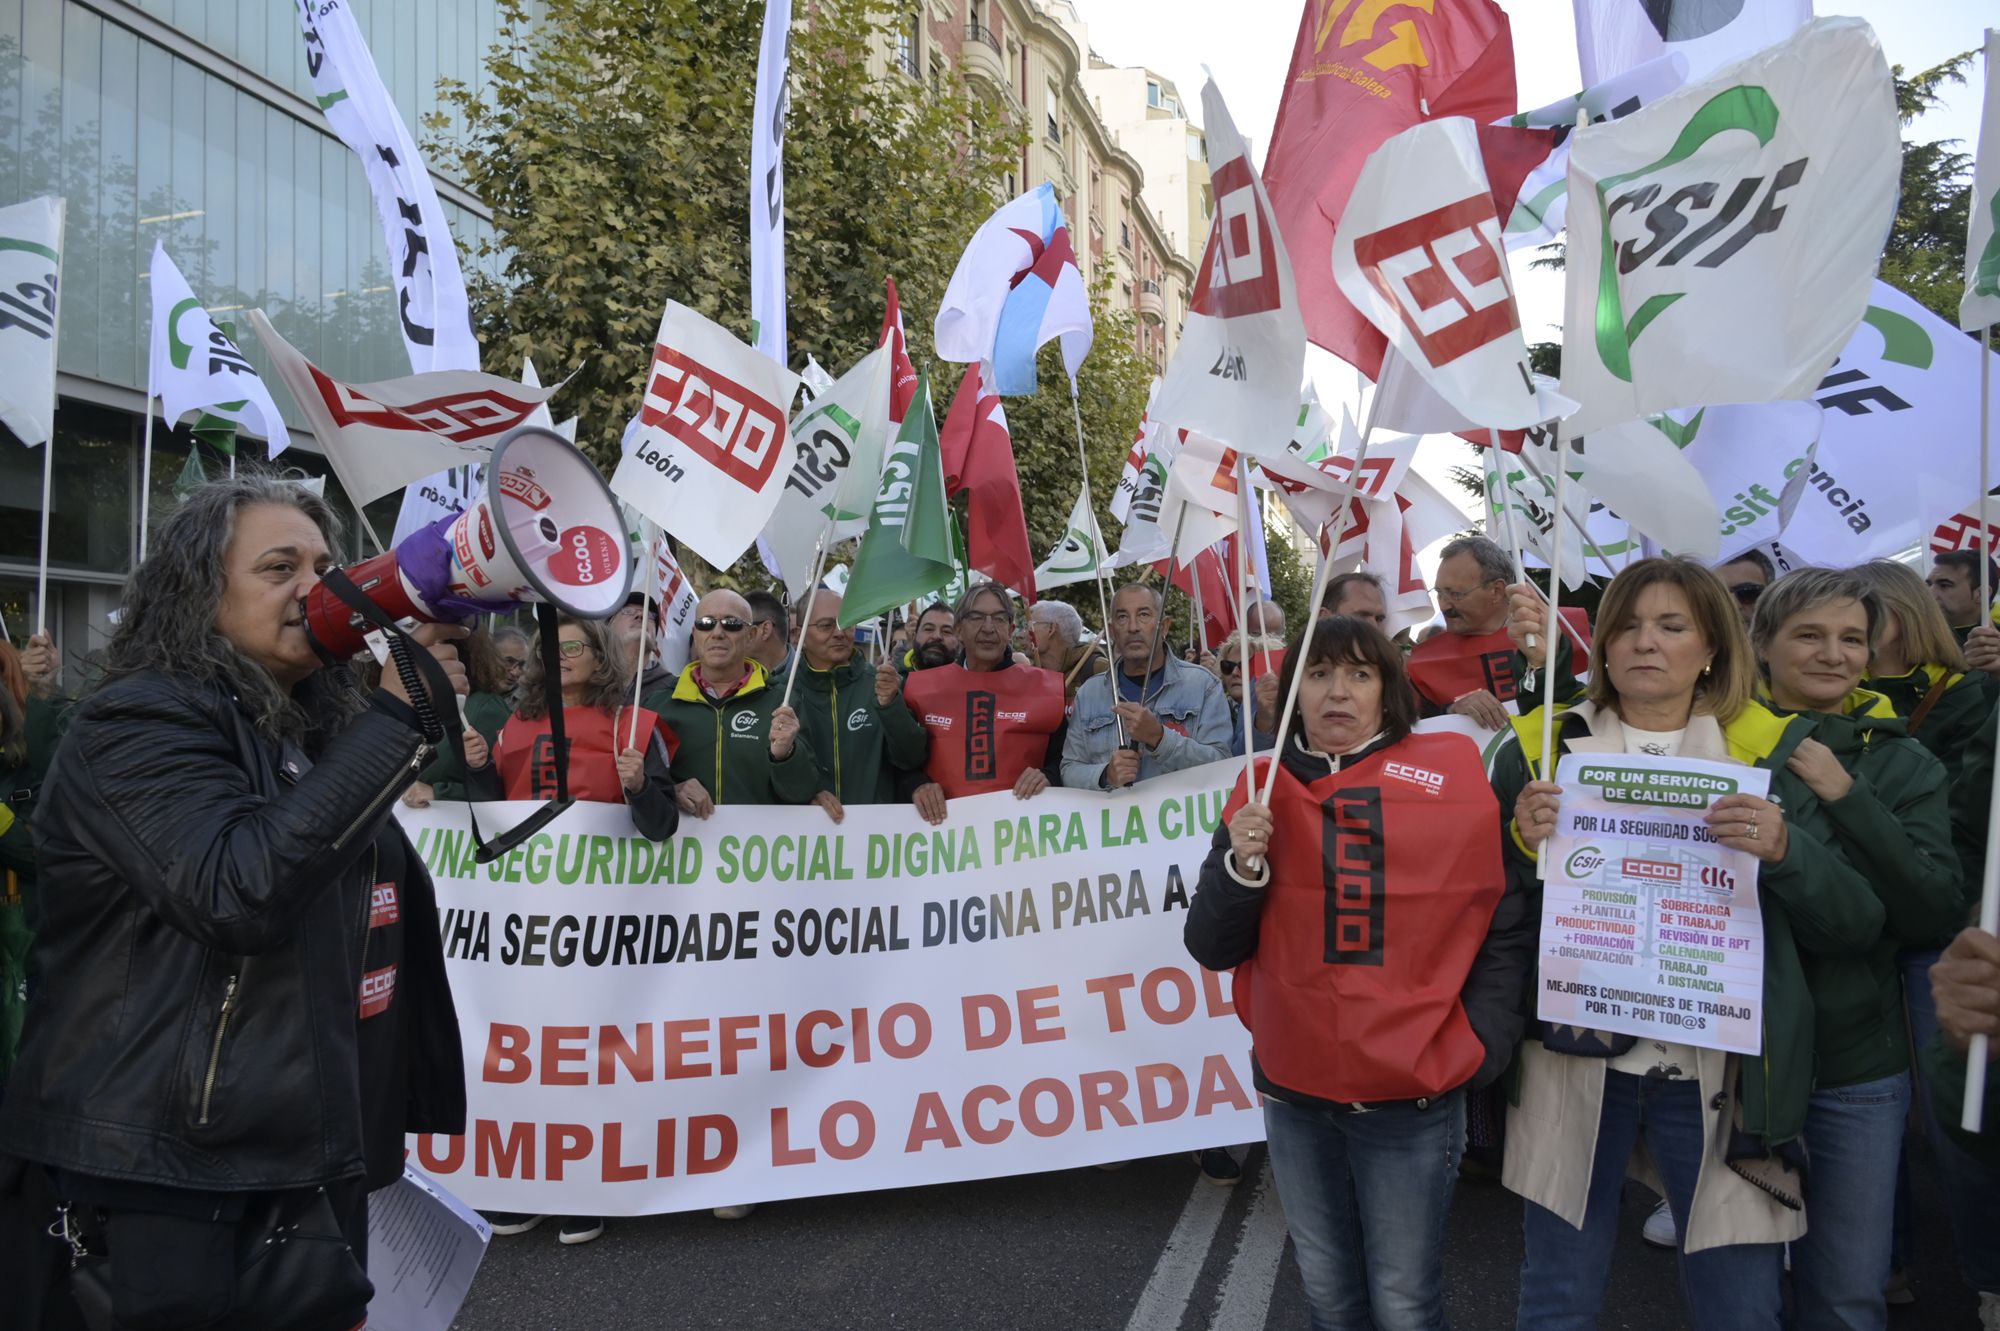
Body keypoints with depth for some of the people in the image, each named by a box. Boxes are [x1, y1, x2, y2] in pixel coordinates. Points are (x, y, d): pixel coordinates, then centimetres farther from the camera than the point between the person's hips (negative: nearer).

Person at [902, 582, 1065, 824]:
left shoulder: (1045, 687, 8)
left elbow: (1065, 761, 10)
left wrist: (1047, 777, -11)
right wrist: (916, 784, -7)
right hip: (943, 821, -2)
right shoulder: (921, 688, 10)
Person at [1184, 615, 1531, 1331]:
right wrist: (1242, 863, -17)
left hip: (1413, 1093, -2)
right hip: (1294, 1091, 3)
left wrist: (1479, 1045, -7)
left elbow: (1507, 925, -1)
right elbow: (1212, 948, -1)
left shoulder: (1454, 774, -6)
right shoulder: (1263, 793, 1)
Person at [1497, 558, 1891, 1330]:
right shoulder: (1542, 747, 3)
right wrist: (1523, 844, -14)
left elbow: (1856, 925, 0)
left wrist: (1785, 850, -18)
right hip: (1575, 1066, 1)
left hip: (1720, 1074, 0)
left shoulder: (1773, 751, 2)